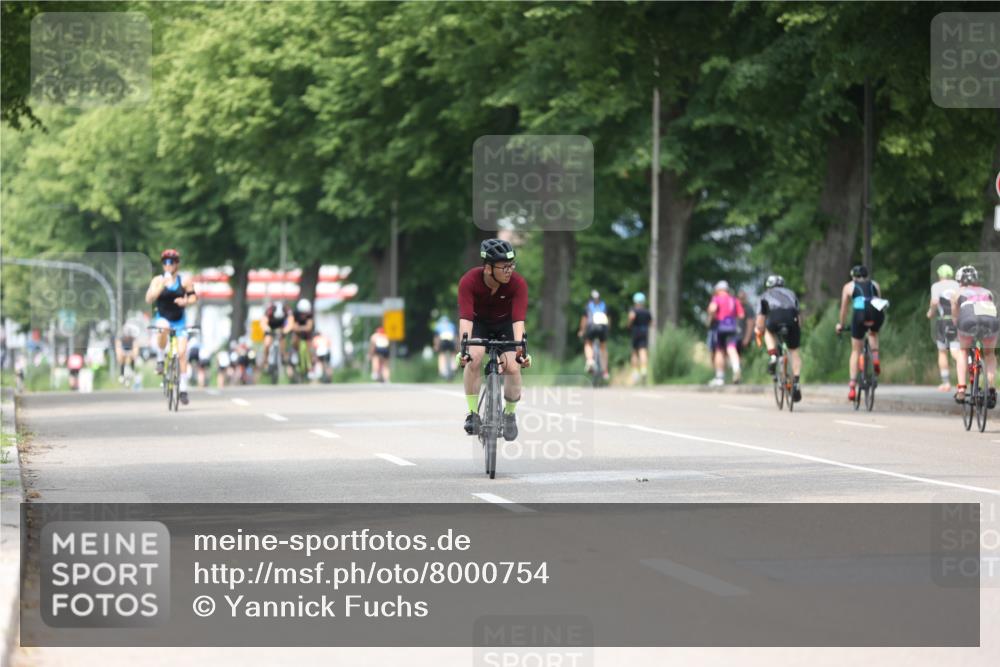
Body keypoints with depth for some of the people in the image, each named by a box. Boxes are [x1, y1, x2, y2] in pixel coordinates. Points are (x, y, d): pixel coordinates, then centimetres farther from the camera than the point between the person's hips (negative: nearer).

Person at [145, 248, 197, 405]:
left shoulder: (184, 280, -4)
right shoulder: (157, 280, -7)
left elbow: (193, 297, 1)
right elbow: (149, 299, -18)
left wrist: (185, 301, -22)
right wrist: (162, 285, -30)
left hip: (179, 320, 1)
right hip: (162, 318, -1)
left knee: (182, 353, -7)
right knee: (163, 328, -38)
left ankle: (183, 389, 1)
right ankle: (160, 359, -15)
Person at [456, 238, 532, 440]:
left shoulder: (518, 283, -29)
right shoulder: (469, 281, -31)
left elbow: (518, 319, -36)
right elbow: (465, 317, -39)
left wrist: (520, 349, -50)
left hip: (505, 324, 1)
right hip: (478, 323, -1)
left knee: (512, 367, -18)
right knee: (474, 360, -28)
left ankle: (510, 414, 7)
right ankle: (473, 414, -15)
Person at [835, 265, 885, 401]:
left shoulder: (849, 286, 25)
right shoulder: (874, 285, 30)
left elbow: (844, 308, 29)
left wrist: (840, 324, 42)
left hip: (860, 314, -2)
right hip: (877, 315, 2)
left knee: (855, 352, 11)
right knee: (874, 333, 37)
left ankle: (852, 386, 3)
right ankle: (875, 357, 11)